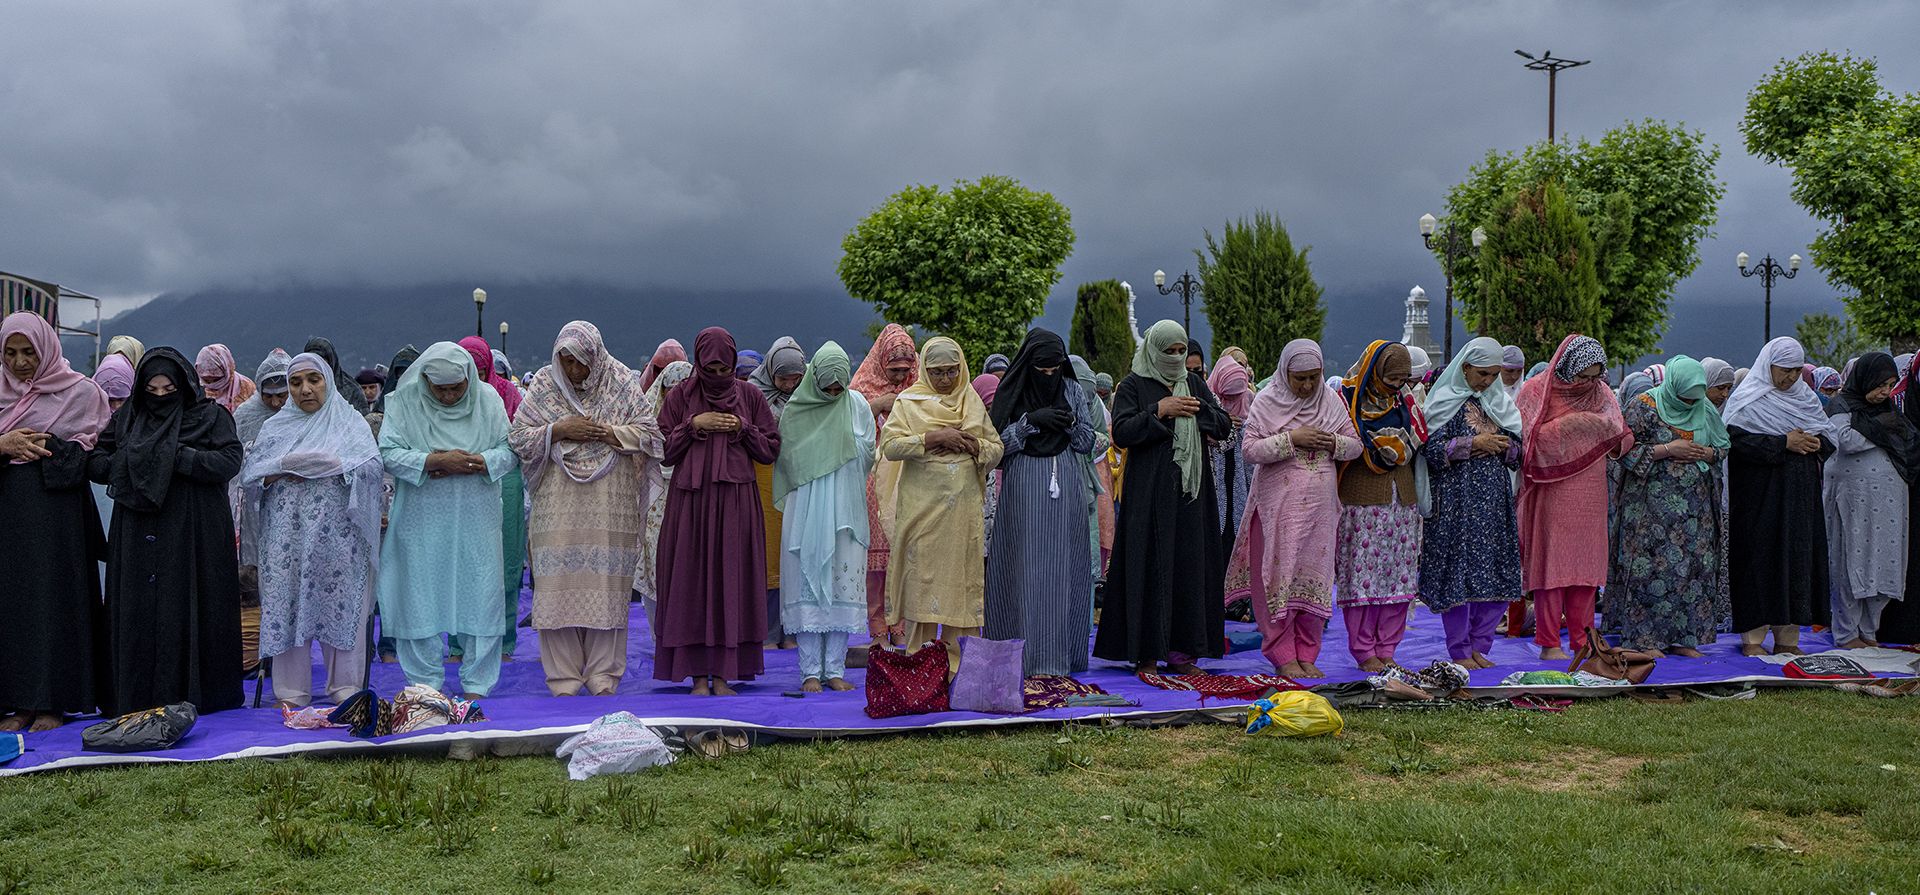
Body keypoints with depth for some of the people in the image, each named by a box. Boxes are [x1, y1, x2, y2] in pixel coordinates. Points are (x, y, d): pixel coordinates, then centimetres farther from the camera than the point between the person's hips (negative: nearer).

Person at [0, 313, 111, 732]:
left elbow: (87, 452, -3)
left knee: (53, 598, -3)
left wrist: (43, 447, -13)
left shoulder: (79, 391, 0)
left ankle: (53, 702, 2)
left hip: (56, 508, -4)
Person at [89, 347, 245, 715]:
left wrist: (179, 457, -16)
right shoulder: (127, 418, 14)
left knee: (187, 610, -3)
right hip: (139, 536, 3)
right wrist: (129, 463, -7)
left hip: (193, 534, -3)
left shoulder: (210, 416, 3)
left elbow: (230, 461, -9)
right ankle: (136, 696, 7)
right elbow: (93, 462, 11)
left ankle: (193, 694, 3)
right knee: (138, 611, 1)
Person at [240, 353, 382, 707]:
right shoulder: (274, 428, 17)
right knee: (286, 605, 0)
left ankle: (345, 687, 7)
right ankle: (291, 691, 7)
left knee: (339, 604, -2)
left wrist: (330, 465, -15)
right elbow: (248, 475, 11)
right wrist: (278, 473, -7)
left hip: (336, 534, -2)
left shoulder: (350, 422, 9)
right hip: (286, 535, 2)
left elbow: (373, 467, -5)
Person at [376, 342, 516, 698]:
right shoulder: (404, 401, -3)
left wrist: (473, 462, -15)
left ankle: (476, 683, 12)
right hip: (422, 522, -1)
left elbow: (510, 451, 1)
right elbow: (388, 454, -8)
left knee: (479, 598, 2)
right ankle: (426, 682, 17)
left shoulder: (487, 399, 2)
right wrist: (435, 461, -20)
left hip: (475, 519, 1)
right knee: (420, 599, 4)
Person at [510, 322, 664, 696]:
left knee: (607, 587, -1)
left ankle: (603, 677, 7)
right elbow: (518, 438, 5)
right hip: (558, 507, 1)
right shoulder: (544, 385, 6)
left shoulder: (622, 383, 4)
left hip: (611, 506, -1)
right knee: (558, 584, -2)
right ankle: (563, 679, 6)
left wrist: (609, 433, -12)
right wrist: (558, 430, -10)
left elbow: (650, 432, 2)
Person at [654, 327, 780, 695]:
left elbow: (771, 448, 7)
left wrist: (742, 429, -6)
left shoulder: (749, 395, 8)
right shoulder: (681, 397, 6)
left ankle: (722, 673, 5)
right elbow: (662, 449, 2)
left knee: (731, 581, -1)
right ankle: (697, 673, 5)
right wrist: (694, 425, -9)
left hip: (736, 502, 0)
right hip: (690, 500, 0)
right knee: (692, 581, -1)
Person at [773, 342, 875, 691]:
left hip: (846, 510, 1)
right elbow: (786, 459, 4)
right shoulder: (794, 408, 3)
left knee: (843, 586, 1)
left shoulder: (857, 404, 5)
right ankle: (810, 671, 4)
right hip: (806, 512, -1)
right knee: (808, 585, -2)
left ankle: (835, 669, 8)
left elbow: (868, 455, 7)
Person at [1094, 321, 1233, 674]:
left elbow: (1225, 425, 9)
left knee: (1189, 566, 5)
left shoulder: (1195, 383, 14)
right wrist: (1159, 411, -18)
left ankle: (1180, 651, 12)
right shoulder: (1133, 385, -1)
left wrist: (1198, 409, -8)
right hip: (1149, 492, -5)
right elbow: (1121, 432, -12)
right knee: (1149, 568, -5)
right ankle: (1146, 654, 0)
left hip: (1190, 491, 5)